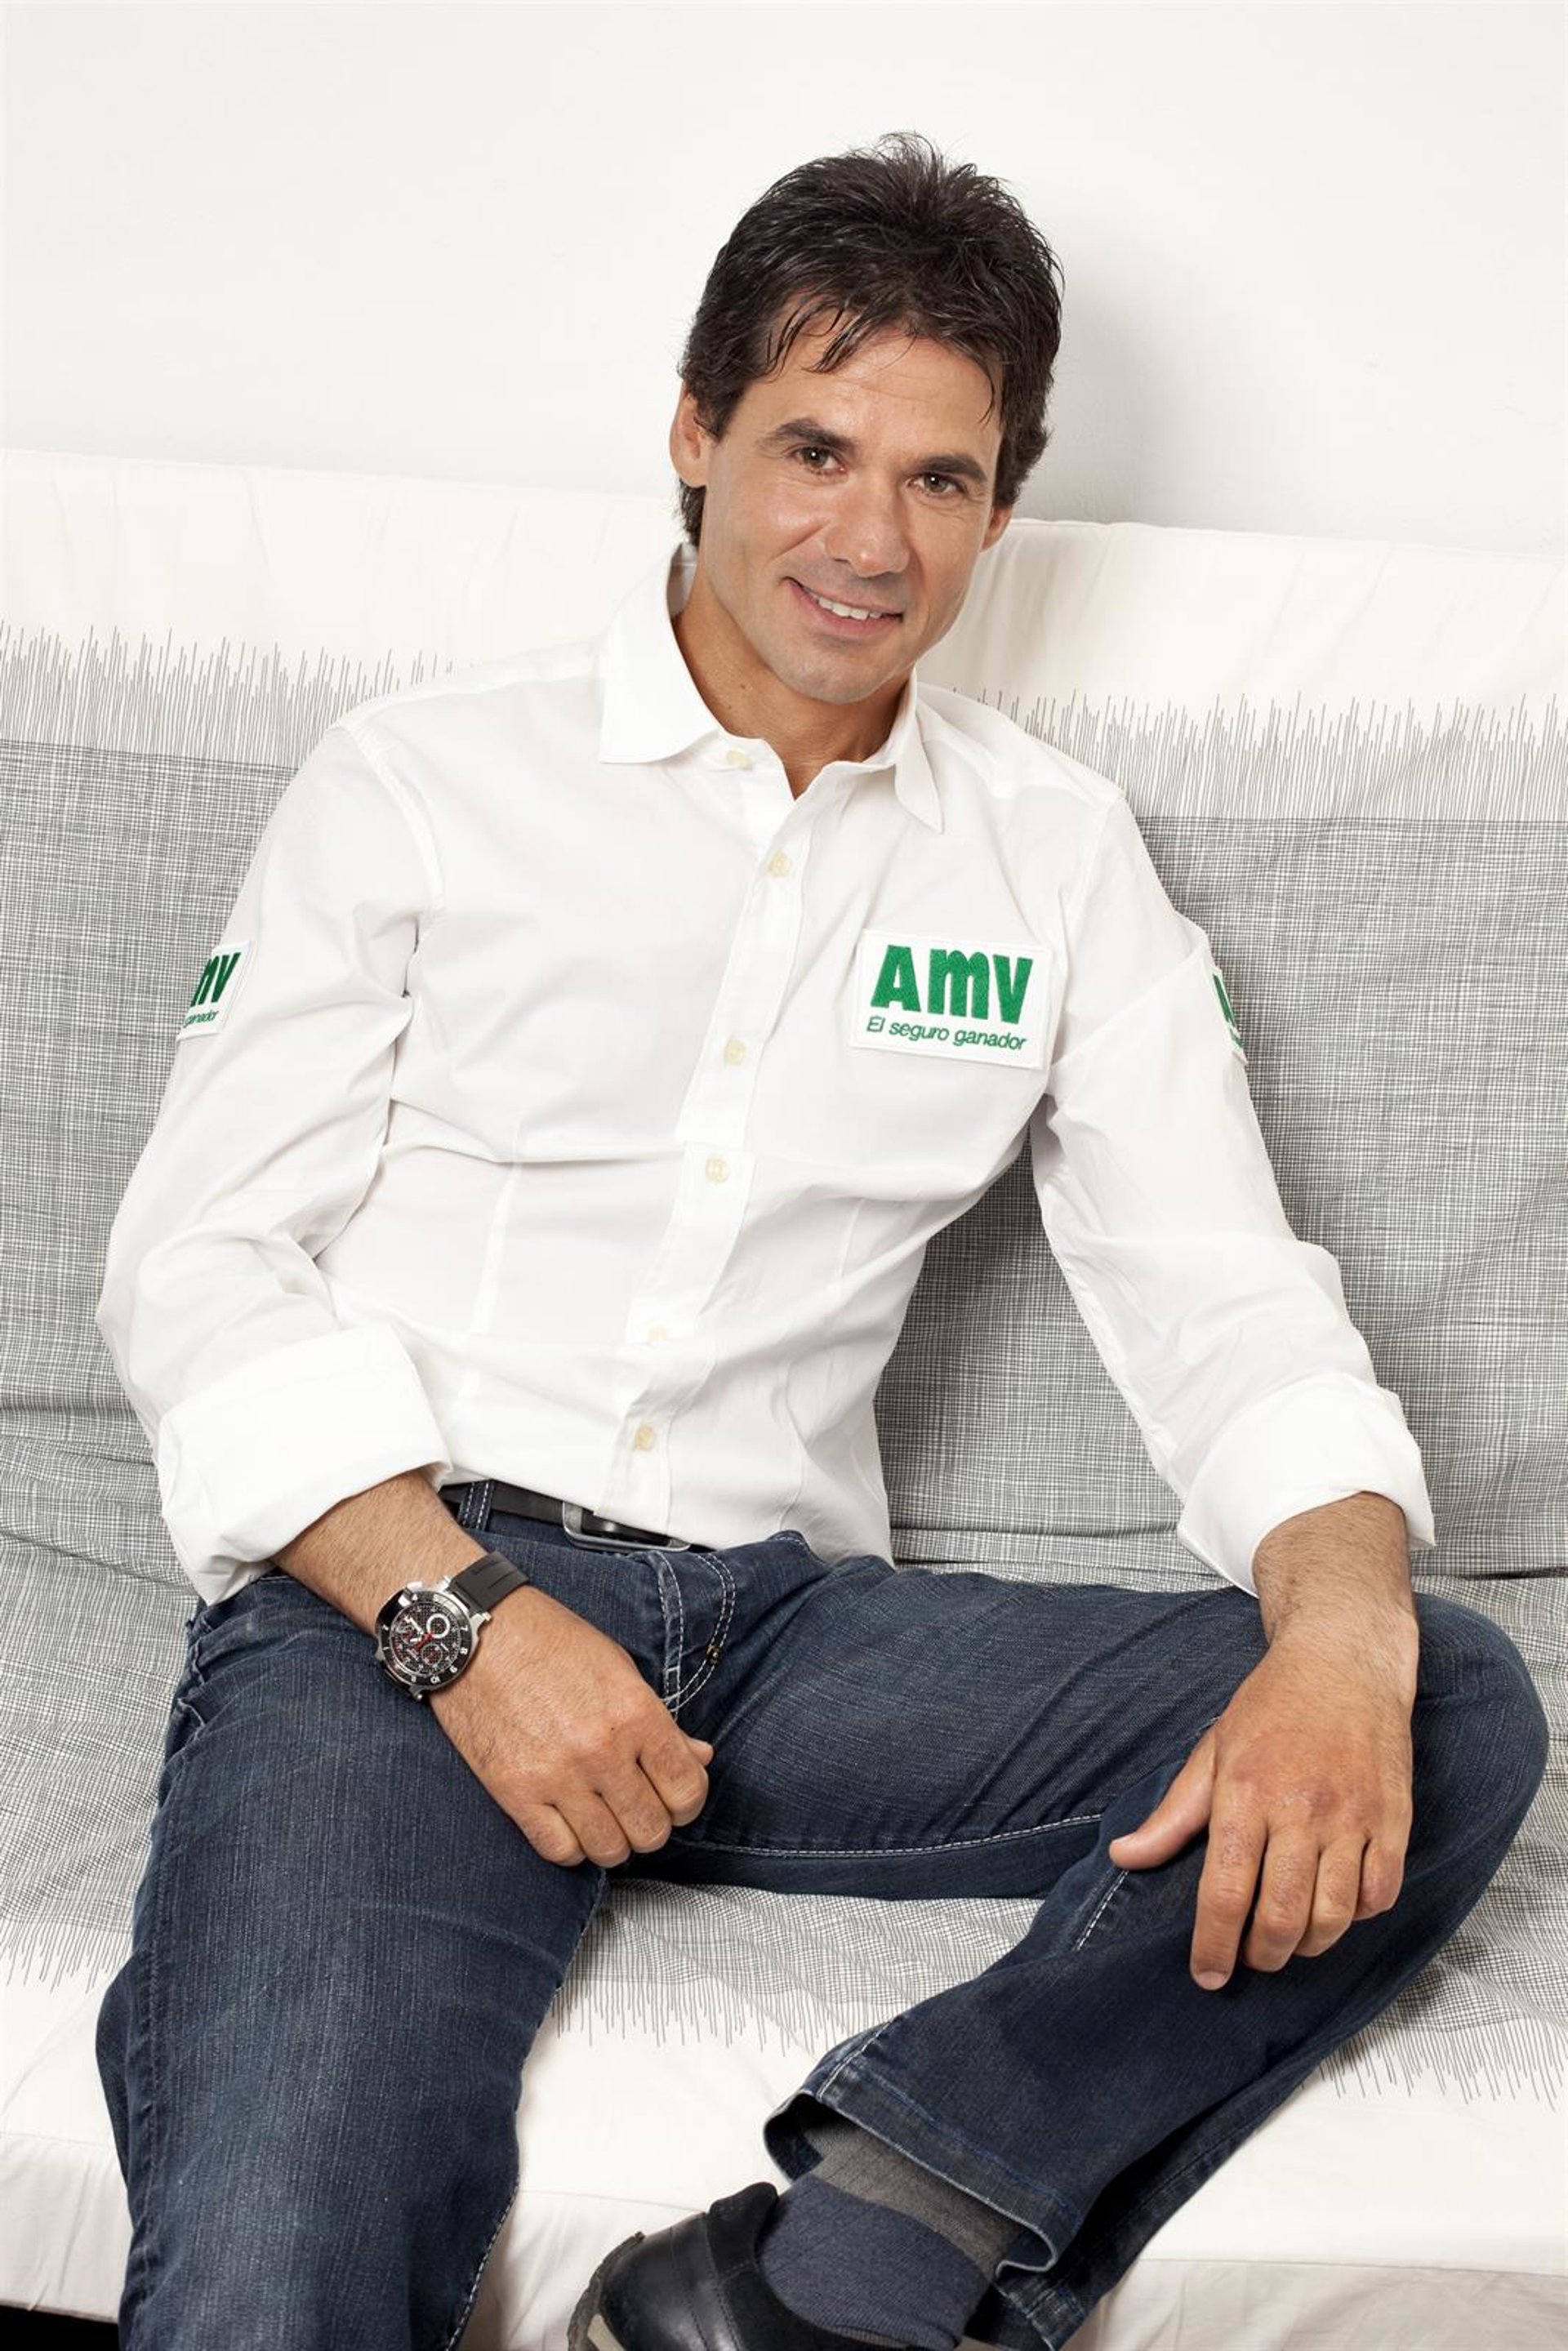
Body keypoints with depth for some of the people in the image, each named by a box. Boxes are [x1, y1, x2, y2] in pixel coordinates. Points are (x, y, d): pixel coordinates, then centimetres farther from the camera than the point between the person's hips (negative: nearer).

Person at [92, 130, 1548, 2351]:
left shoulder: (1059, 858, 13)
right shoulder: (423, 781, 5)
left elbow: (1226, 1296, 8)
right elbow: (200, 1254, 1)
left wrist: (1345, 1627, -14)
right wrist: (464, 1614, -16)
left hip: (784, 1618, 4)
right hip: (391, 1597, -3)